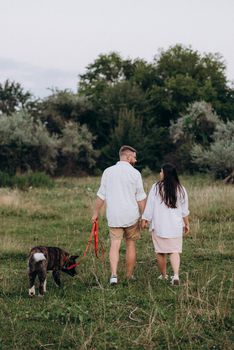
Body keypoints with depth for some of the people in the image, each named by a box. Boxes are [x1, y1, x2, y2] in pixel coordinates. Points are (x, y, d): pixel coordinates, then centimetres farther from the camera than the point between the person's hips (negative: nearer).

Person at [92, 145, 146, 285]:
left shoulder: (108, 171, 3)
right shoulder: (134, 173, -5)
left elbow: (101, 195, 5)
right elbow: (141, 198, -5)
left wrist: (96, 213, 14)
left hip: (113, 216, 2)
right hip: (131, 215, -2)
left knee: (115, 245, 1)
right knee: (131, 245, 11)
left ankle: (114, 274, -16)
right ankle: (129, 276, 19)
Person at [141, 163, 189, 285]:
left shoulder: (156, 188, -8)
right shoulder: (181, 189, 2)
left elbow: (149, 206, -6)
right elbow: (185, 210, 8)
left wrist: (145, 220, 4)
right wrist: (186, 224, 19)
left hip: (159, 226, -2)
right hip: (175, 226, 2)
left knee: (160, 252, 11)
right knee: (174, 251, 4)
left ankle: (163, 275, 21)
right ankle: (176, 275, -14)